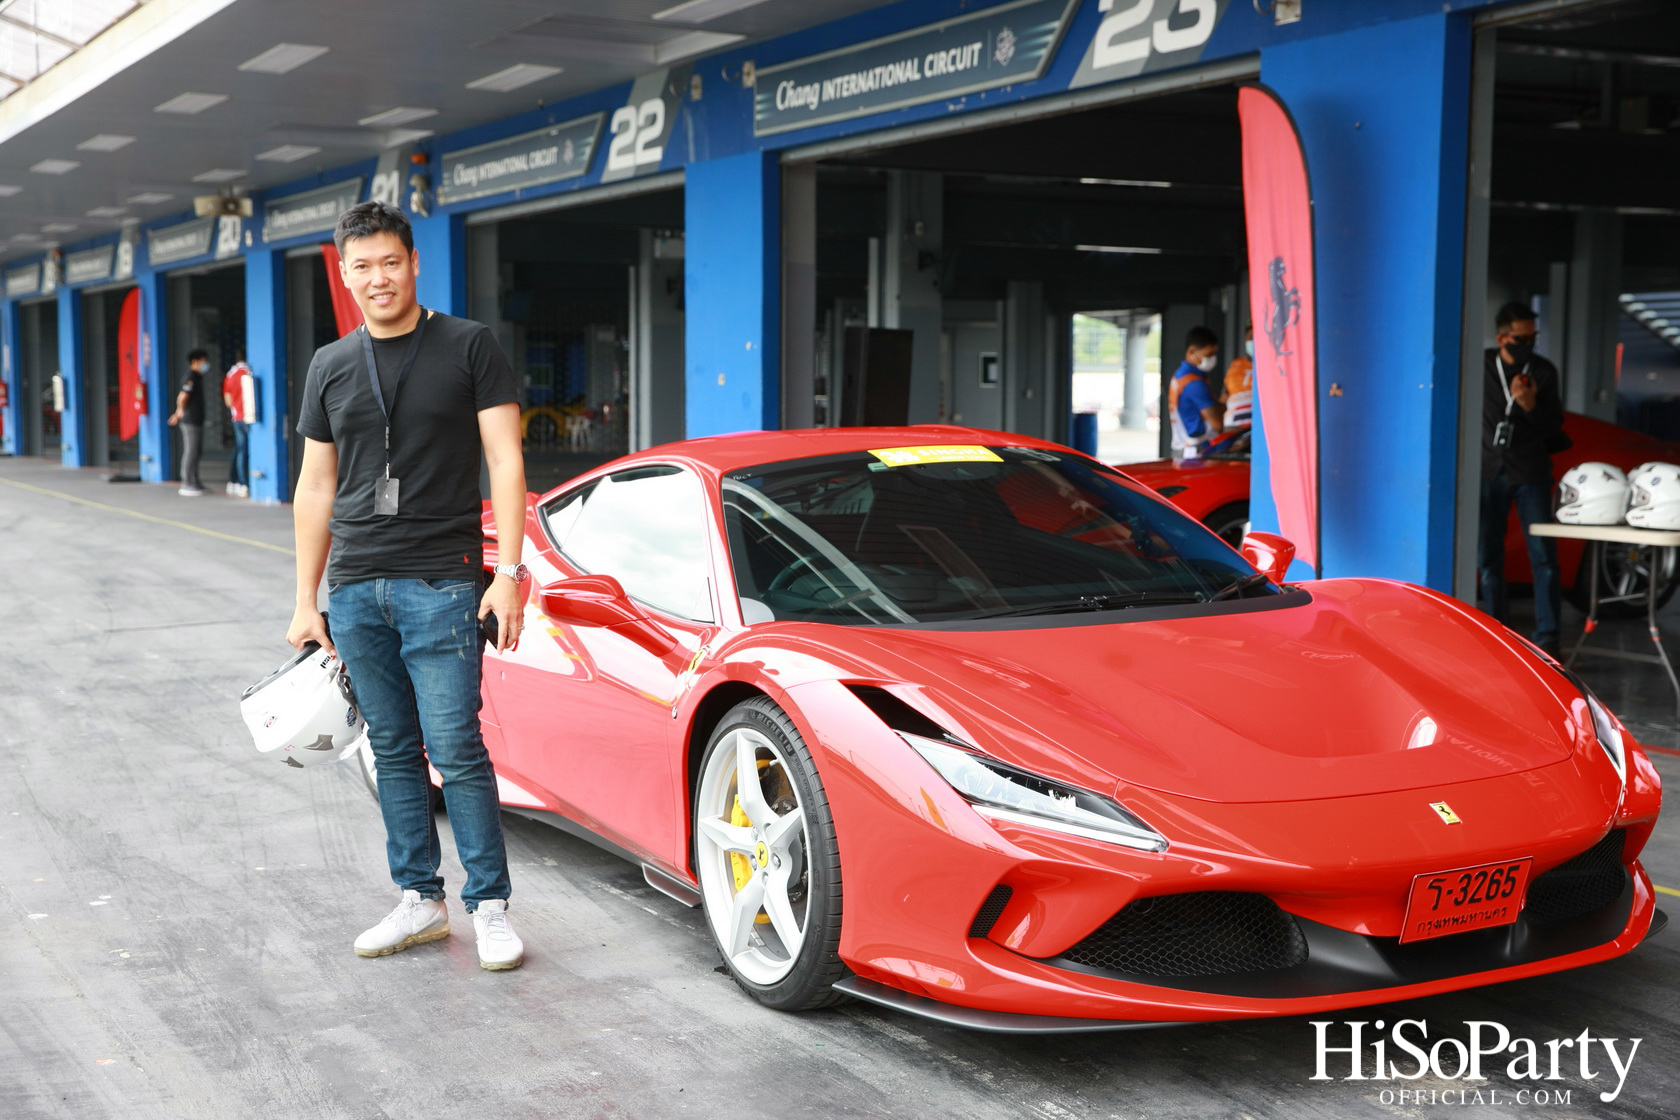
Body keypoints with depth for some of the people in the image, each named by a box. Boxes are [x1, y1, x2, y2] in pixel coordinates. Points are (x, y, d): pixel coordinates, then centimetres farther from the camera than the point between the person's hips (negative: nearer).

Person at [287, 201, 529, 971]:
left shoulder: (468, 348, 0)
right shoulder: (331, 366, 13)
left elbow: (505, 463, -3)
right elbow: (316, 487, 16)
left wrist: (508, 571, -12)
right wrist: (306, 601, 13)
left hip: (440, 584, -5)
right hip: (355, 588, 5)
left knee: (456, 750, -7)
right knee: (393, 752, 10)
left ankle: (490, 906, 3)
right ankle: (420, 900, 19)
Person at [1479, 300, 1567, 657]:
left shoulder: (1544, 371, 2)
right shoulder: (1481, 367, 3)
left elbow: (1554, 426, 0)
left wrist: (1530, 406, -17)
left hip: (1531, 472, -1)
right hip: (1489, 471, 1)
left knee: (1543, 555, -7)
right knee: (1489, 556, 4)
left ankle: (1547, 636, -6)